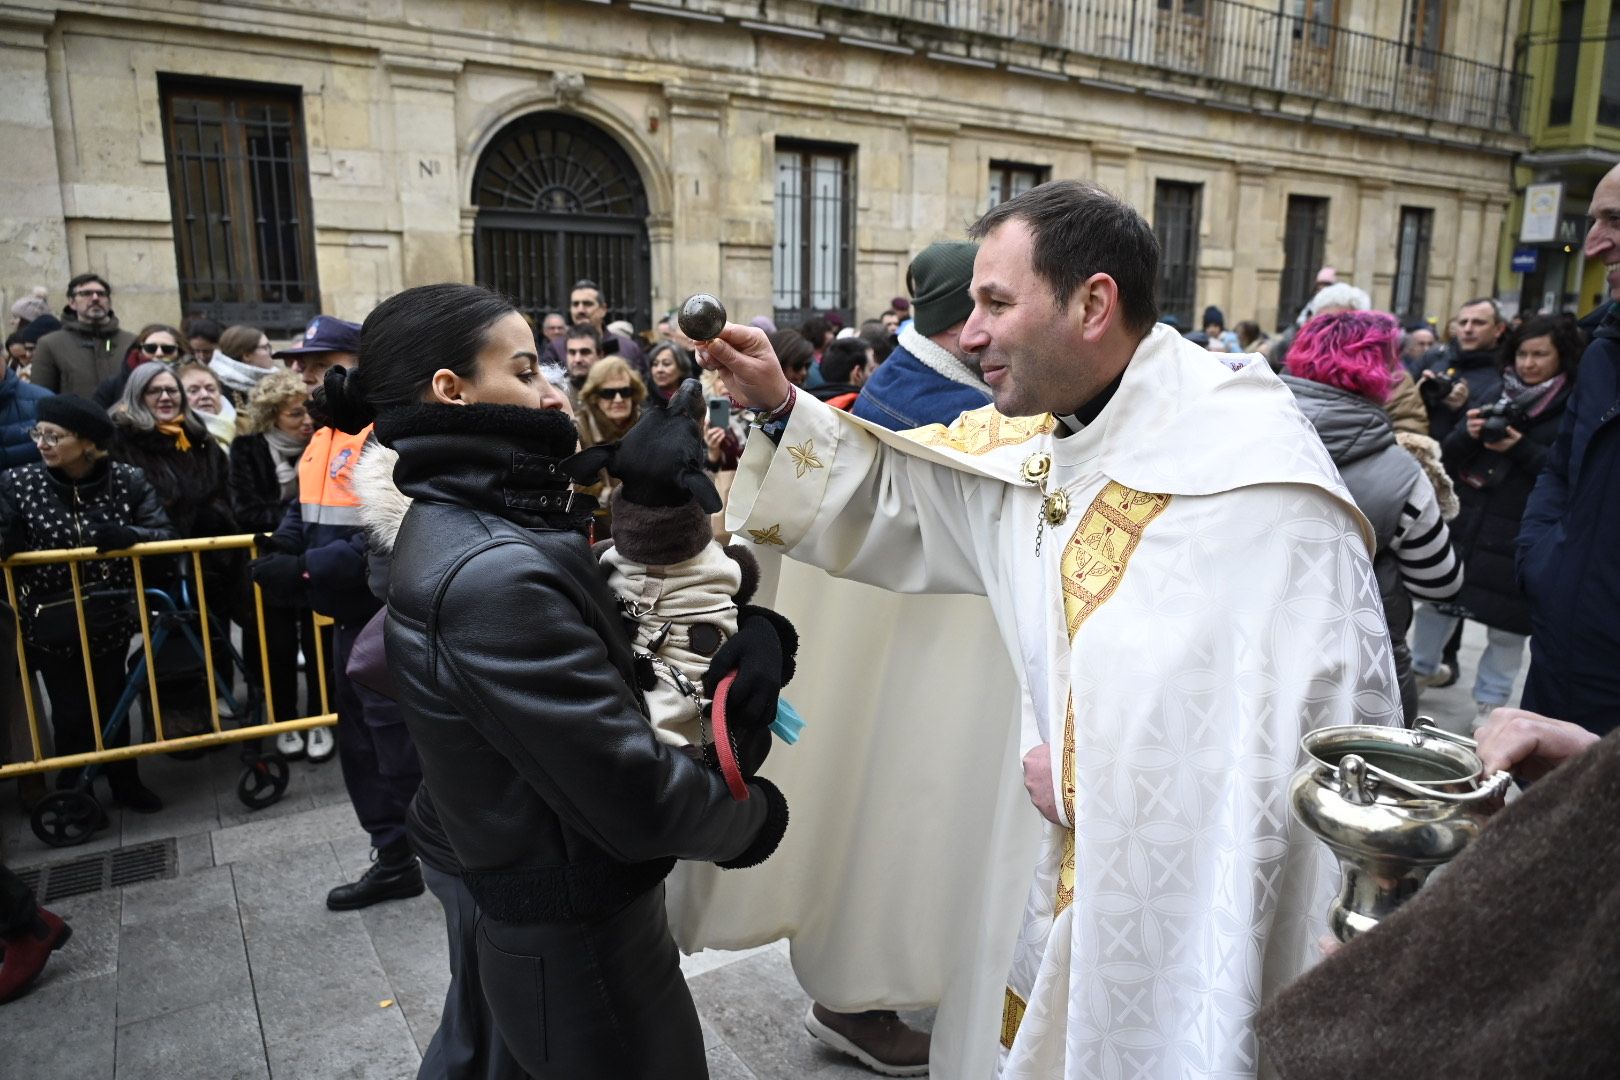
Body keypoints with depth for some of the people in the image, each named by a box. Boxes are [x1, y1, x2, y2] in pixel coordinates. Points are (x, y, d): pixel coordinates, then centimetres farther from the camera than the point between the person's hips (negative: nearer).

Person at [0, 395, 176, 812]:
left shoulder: (126, 480, -11)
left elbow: (164, 533, -10)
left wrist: (129, 535, -29)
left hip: (110, 617, 1)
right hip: (51, 623, -1)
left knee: (112, 702, 16)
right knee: (71, 710, 7)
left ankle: (125, 783, 36)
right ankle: (70, 791, 30)